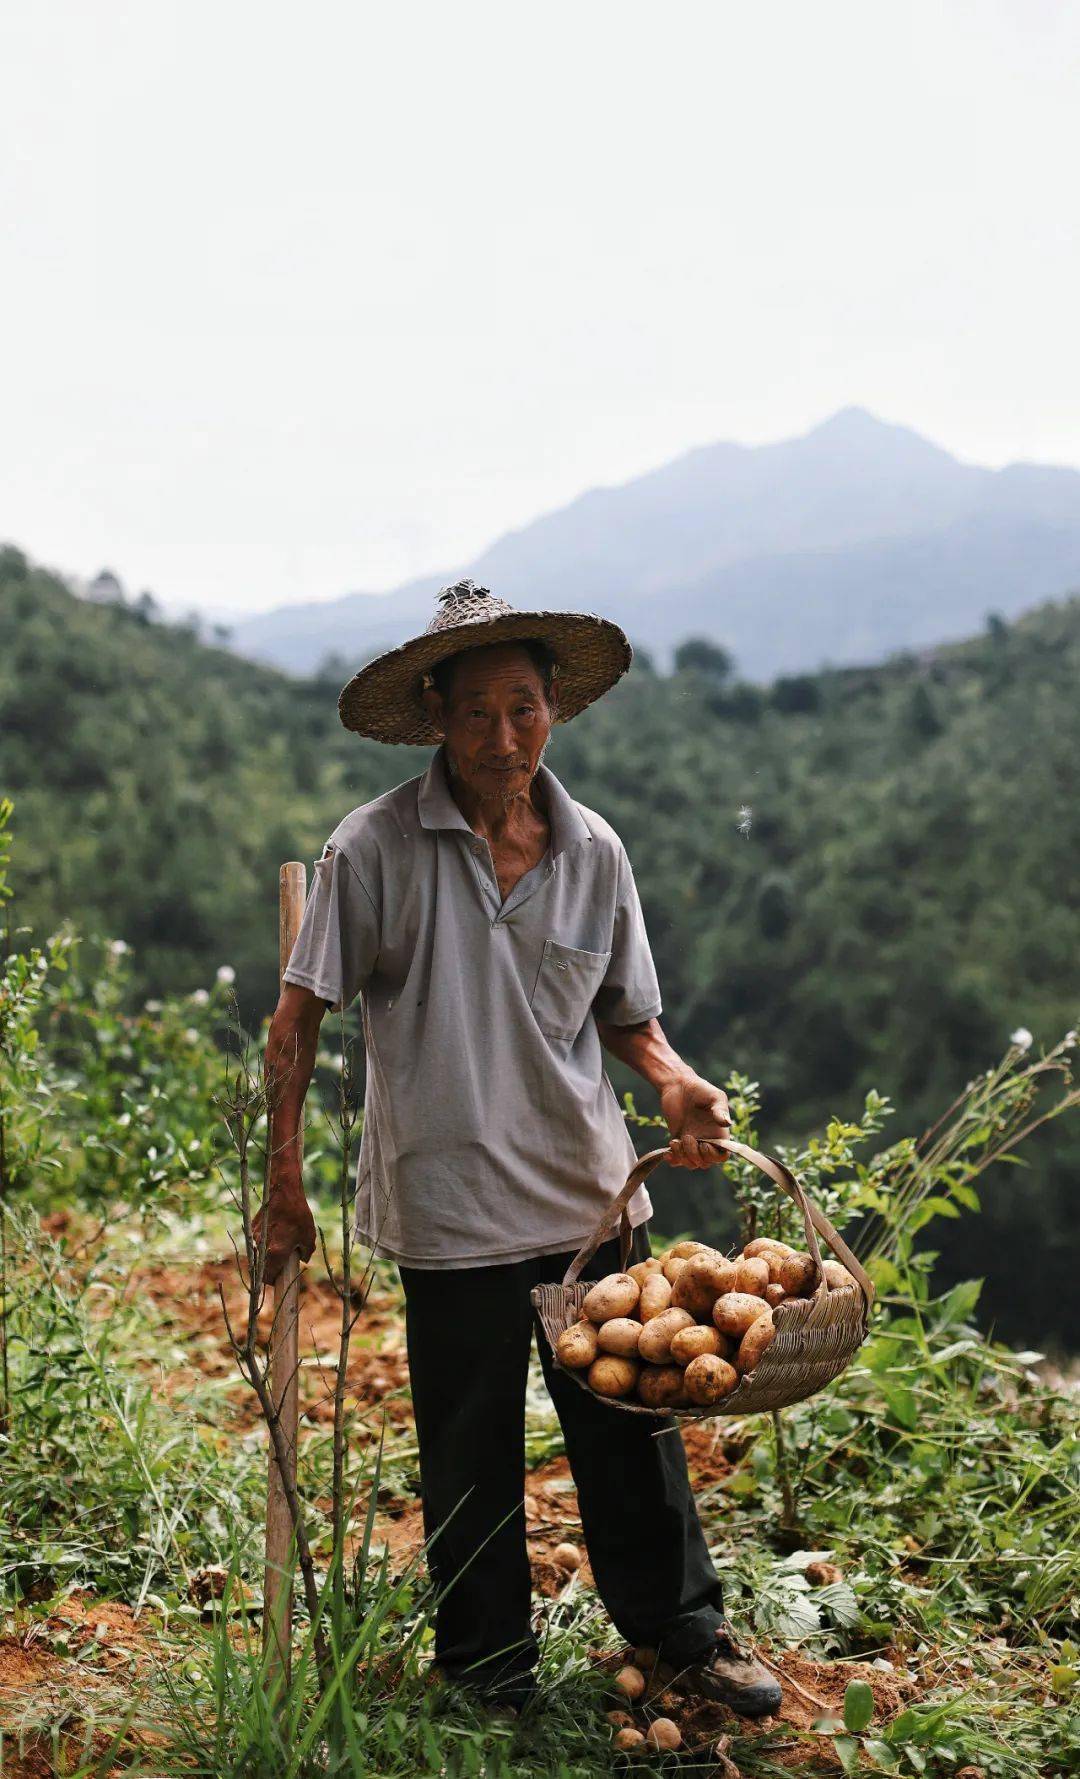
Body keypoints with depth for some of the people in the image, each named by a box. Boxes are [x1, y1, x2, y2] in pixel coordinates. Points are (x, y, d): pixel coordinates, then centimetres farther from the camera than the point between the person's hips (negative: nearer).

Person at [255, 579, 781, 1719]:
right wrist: (283, 1185, -6)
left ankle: (679, 1627, 34)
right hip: (451, 1206, -3)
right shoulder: (376, 848, -9)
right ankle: (488, 1670, 31)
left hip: (590, 1193, 3)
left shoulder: (594, 852, 2)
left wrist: (674, 1081, -8)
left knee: (629, 1420, 13)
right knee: (470, 1452, 11)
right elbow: (298, 1017, -5)